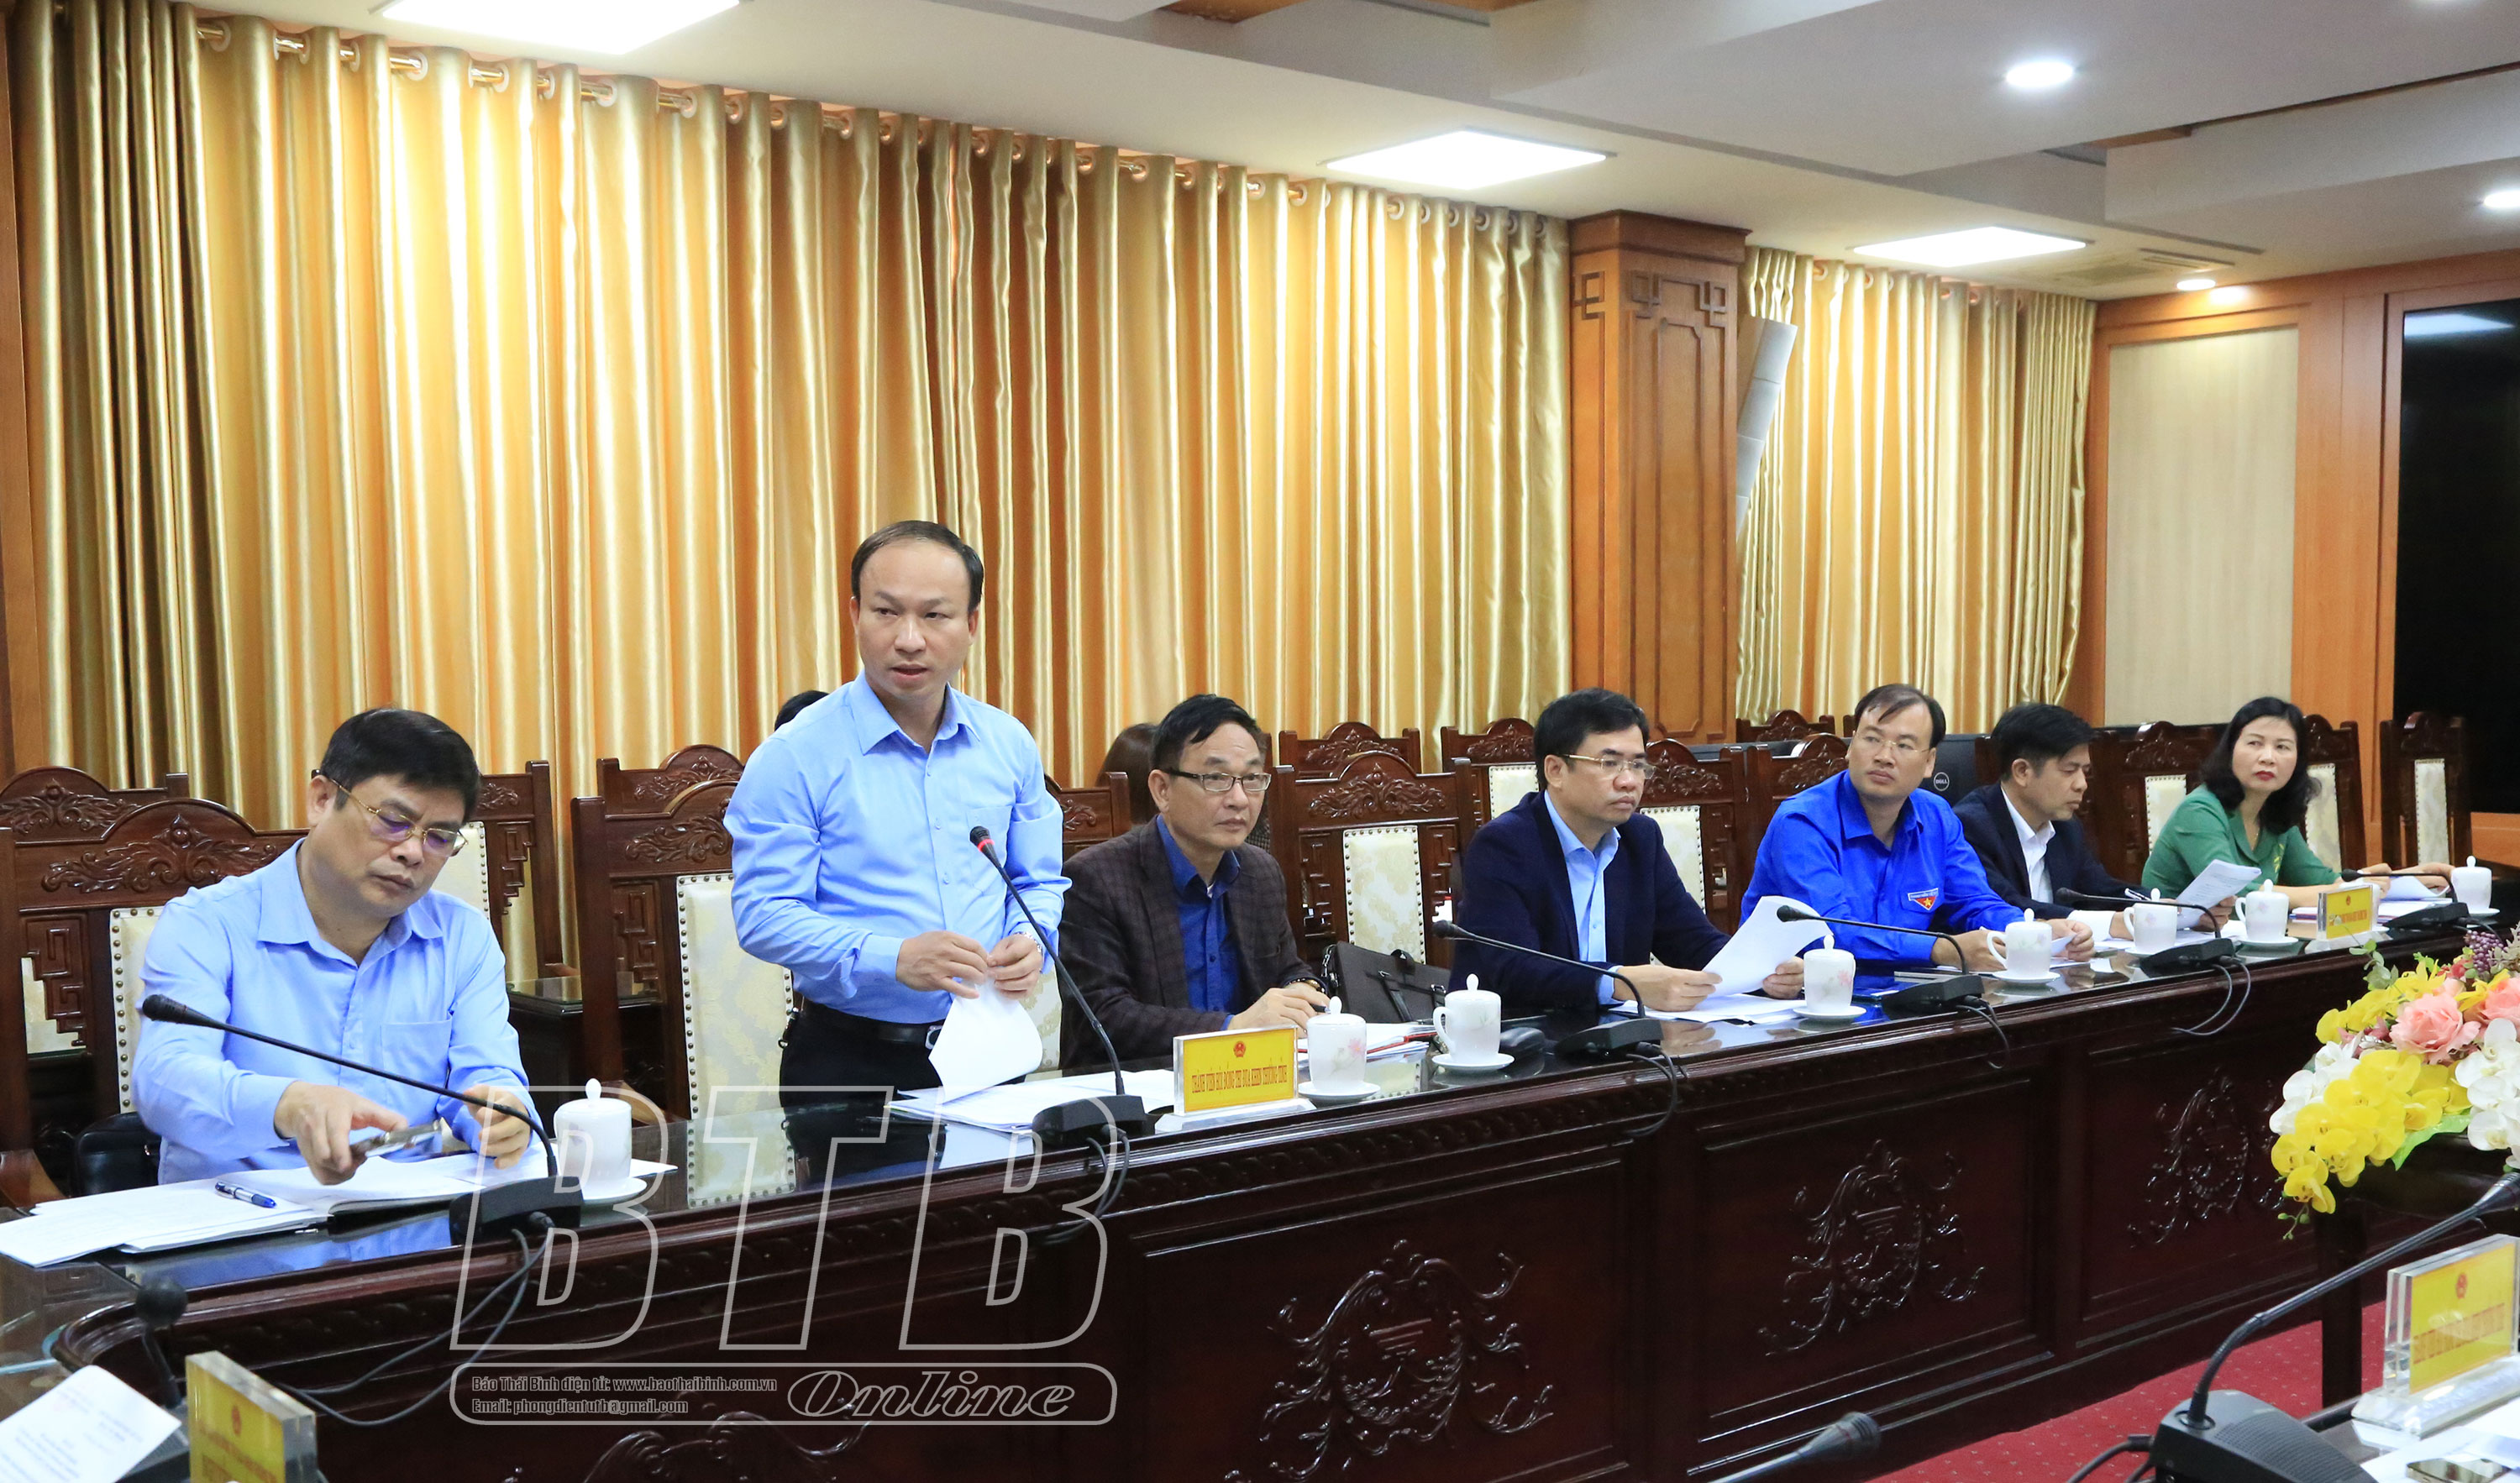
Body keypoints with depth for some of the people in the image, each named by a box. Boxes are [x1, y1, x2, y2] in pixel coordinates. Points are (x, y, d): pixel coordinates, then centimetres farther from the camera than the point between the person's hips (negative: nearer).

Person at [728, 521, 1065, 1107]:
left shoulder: (1009, 745, 4)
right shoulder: (793, 758, -10)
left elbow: (1039, 883, 13)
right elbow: (762, 915, -15)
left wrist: (1030, 941, -9)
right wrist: (893, 960, -27)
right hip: (850, 1063, -4)